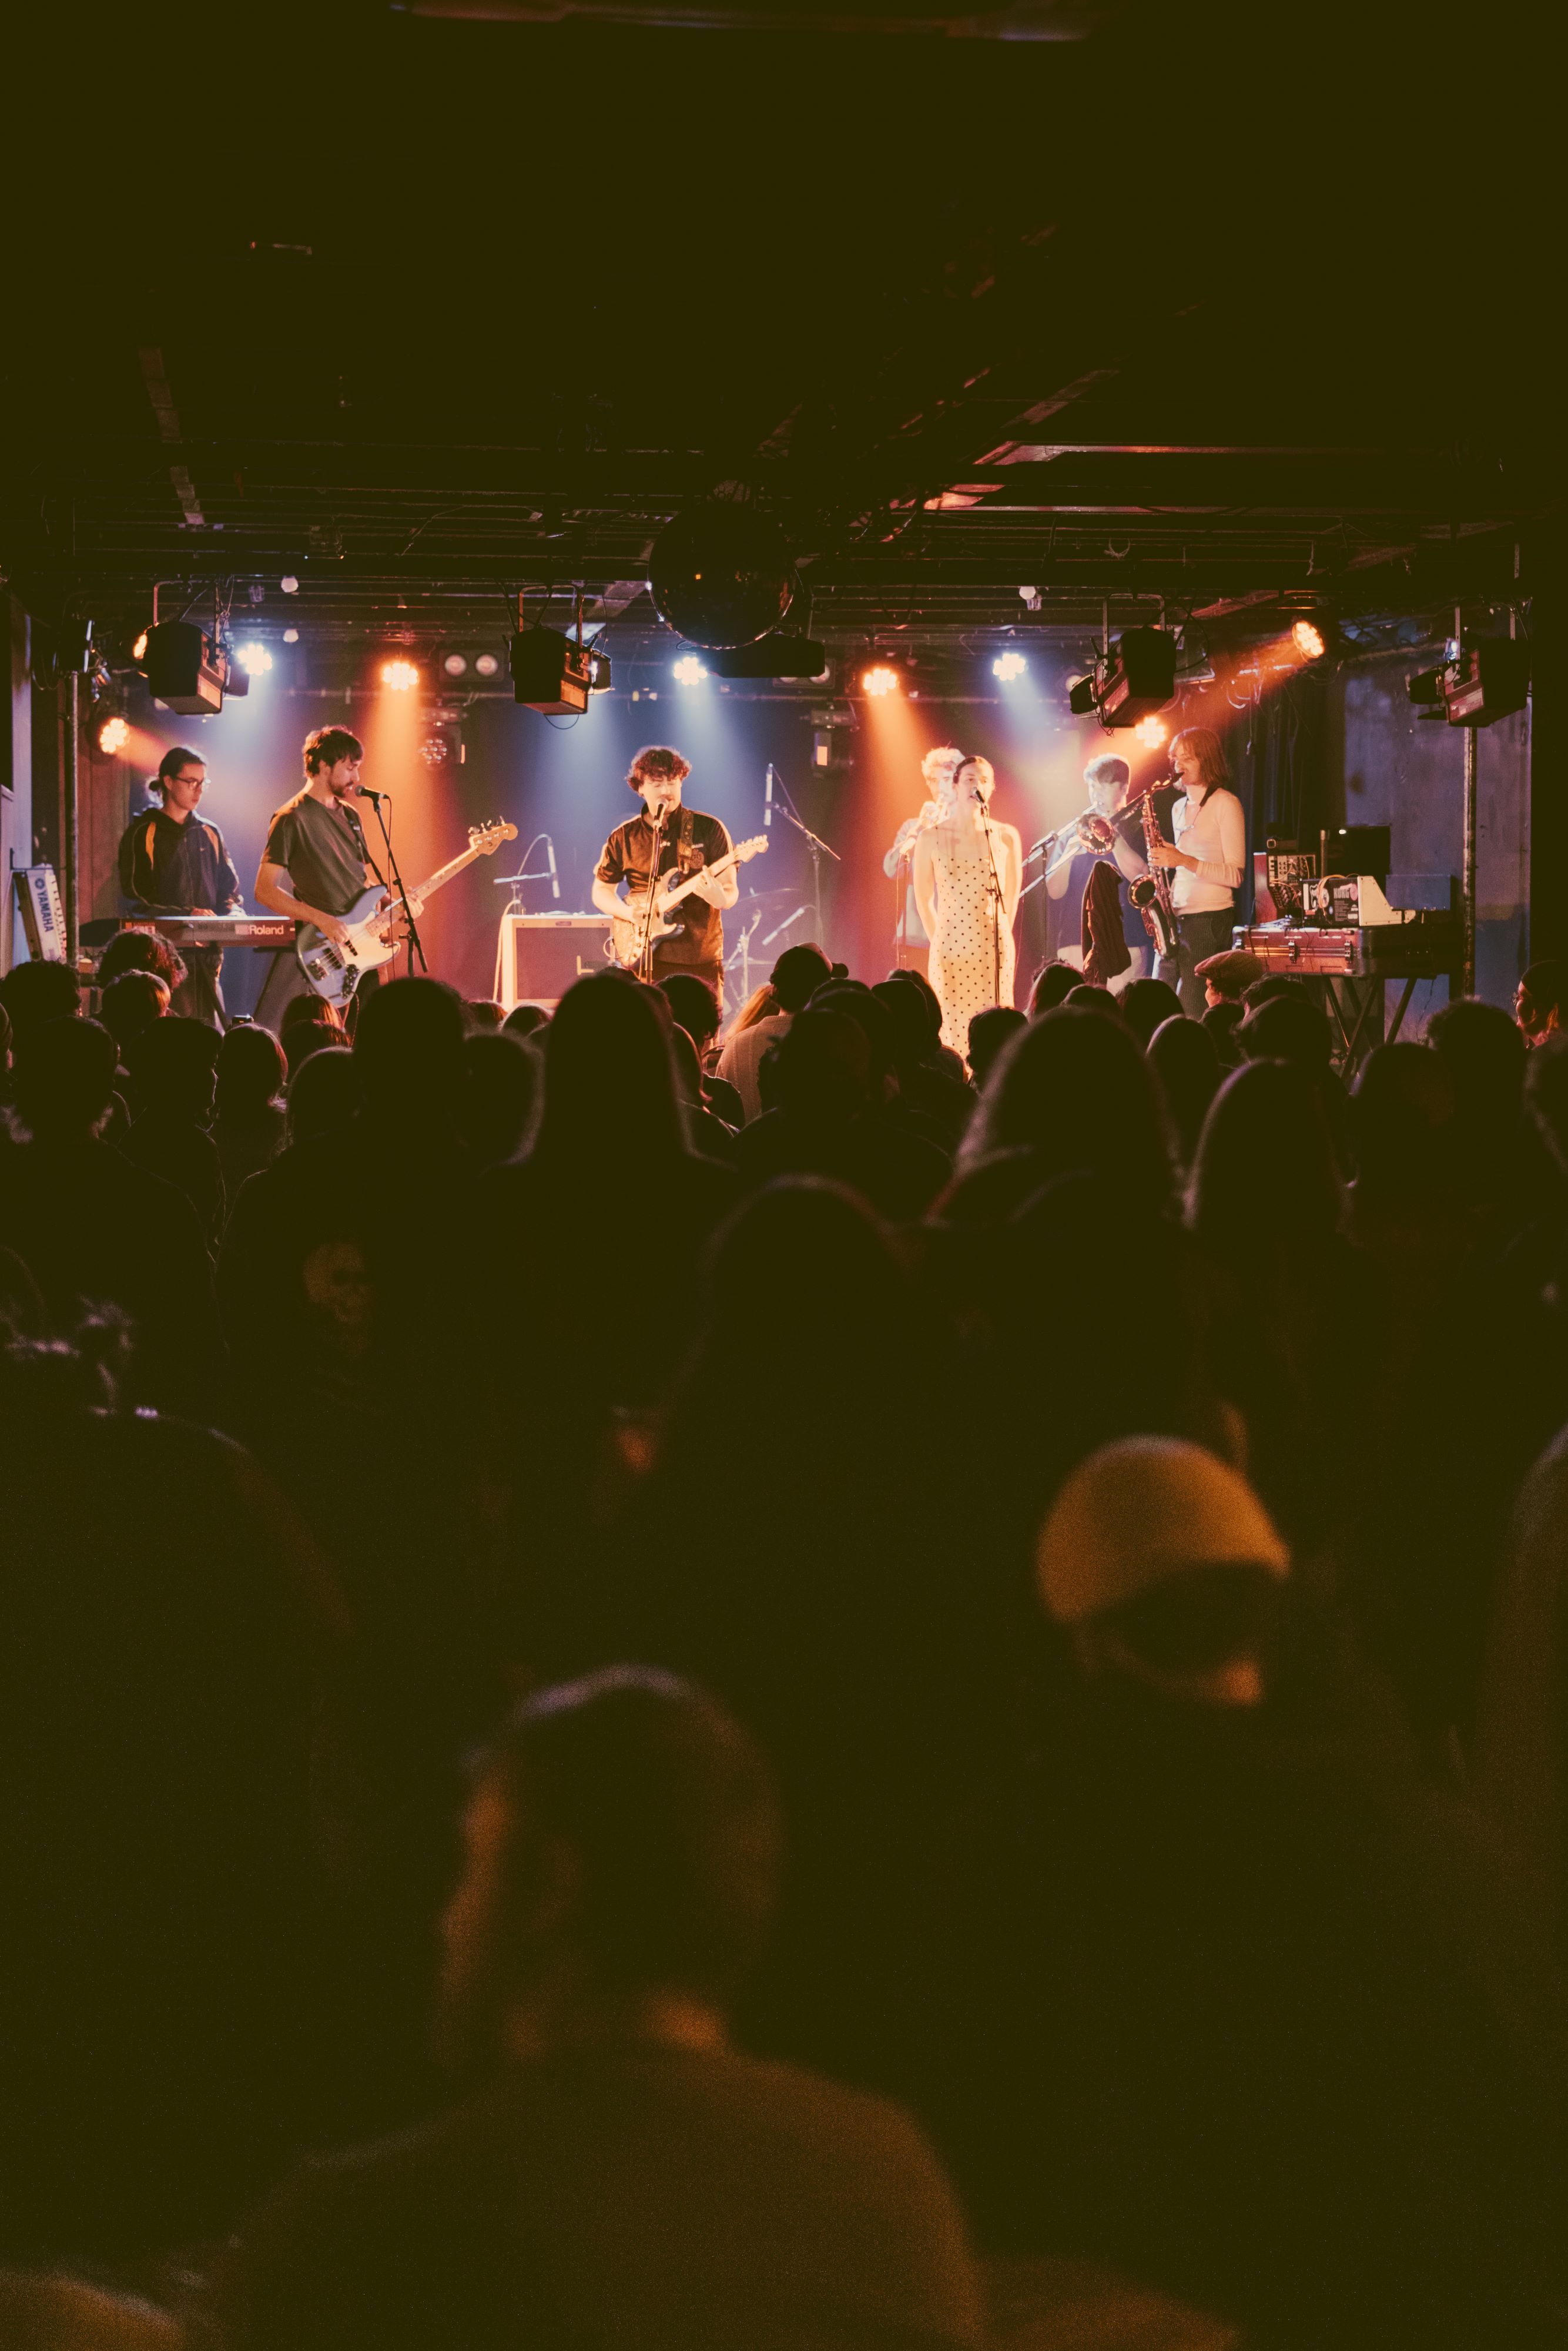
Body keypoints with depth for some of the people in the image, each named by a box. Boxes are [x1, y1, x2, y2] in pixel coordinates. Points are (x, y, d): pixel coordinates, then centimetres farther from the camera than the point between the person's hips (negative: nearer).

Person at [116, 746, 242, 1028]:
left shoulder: (209, 833, 18)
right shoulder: (141, 835, 2)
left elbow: (230, 889, 23)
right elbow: (133, 898, -5)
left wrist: (233, 914, -1)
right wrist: (186, 914, -17)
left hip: (205, 954, 5)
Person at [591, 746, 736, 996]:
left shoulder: (708, 829, 1)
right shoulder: (624, 837, 6)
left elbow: (731, 891, 0)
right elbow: (601, 891, 14)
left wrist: (720, 897, -24)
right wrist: (630, 912, -6)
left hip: (700, 960, -1)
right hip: (645, 960, 1)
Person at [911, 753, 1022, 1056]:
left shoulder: (1007, 837, 3)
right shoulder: (932, 838, 1)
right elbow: (923, 898, 11)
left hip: (994, 951, 0)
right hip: (949, 951, 0)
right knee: (951, 1033, -3)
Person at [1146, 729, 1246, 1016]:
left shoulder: (1226, 804, -5)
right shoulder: (1180, 808, 18)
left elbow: (1235, 875, -11)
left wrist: (1184, 861, -19)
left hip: (1210, 917, -7)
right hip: (1177, 916, 7)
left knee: (1190, 1012, -13)